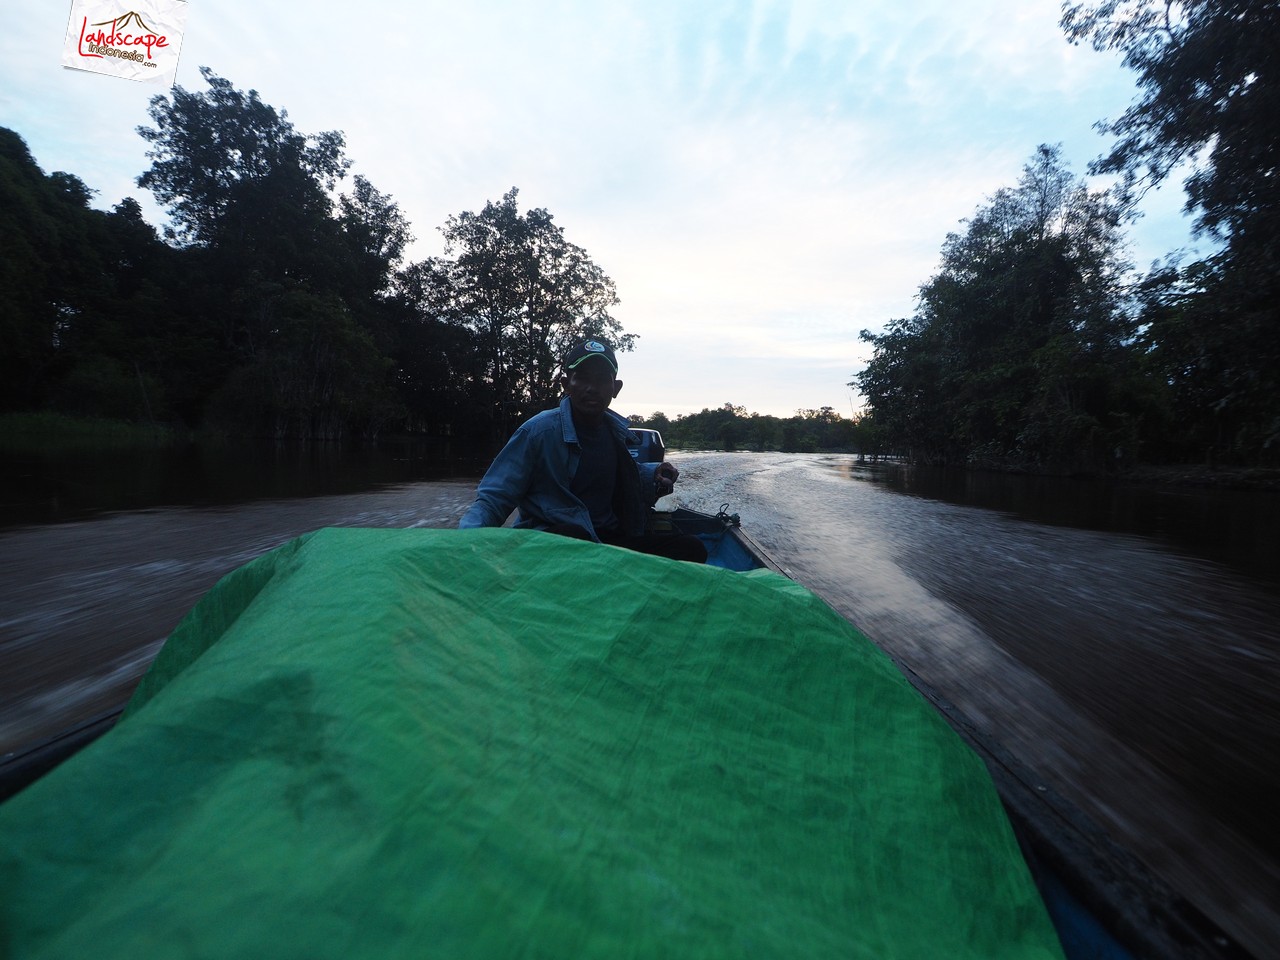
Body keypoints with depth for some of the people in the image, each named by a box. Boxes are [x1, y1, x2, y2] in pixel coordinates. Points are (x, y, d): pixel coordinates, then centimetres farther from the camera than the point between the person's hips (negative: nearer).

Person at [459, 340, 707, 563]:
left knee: (691, 548, -13)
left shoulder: (617, 430, 8)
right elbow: (493, 499, -11)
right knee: (571, 537, -41)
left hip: (610, 541, 5)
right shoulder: (538, 430, -10)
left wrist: (655, 474, 9)